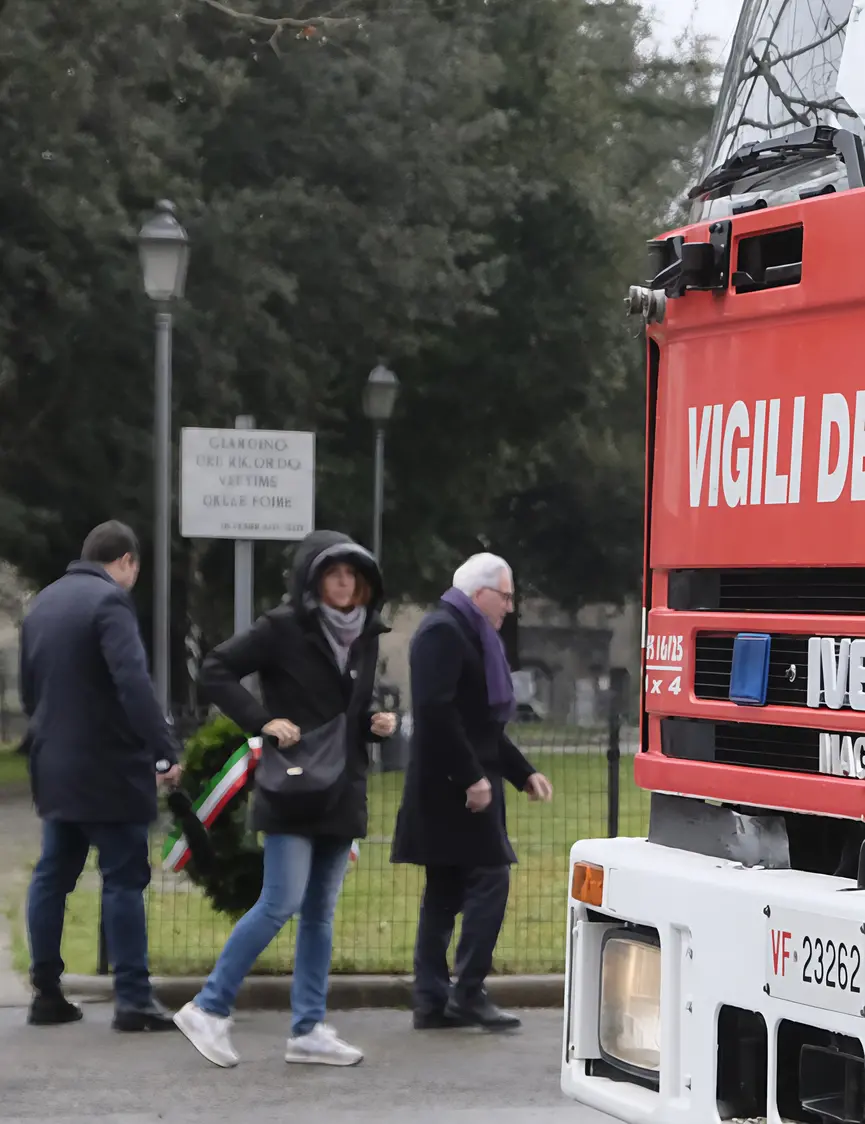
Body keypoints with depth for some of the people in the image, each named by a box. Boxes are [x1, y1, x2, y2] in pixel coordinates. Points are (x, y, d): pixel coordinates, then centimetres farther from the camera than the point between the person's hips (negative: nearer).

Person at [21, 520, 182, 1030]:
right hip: (108, 768, -8)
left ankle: (47, 992, 13)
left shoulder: (43, 602, 13)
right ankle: (133, 998, -4)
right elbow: (133, 684, -24)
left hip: (55, 767, 8)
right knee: (124, 880, -4)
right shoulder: (109, 601, -14)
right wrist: (166, 750, -24)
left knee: (53, 876, 12)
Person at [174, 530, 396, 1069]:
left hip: (343, 793, 7)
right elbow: (216, 671, -10)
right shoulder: (283, 628, -8)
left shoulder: (366, 636, 12)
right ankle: (210, 1008, 0)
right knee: (282, 903, -11)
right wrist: (263, 721, -18)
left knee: (321, 912, 8)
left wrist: (377, 723, 1)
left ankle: (309, 1029, 12)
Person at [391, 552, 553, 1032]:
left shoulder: (466, 634, 21)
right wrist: (472, 777, -23)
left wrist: (523, 772, 19)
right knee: (489, 878, -11)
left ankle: (432, 1001, 11)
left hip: (452, 788, 11)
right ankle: (468, 992, -8)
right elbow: (435, 711, -22)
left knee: (446, 892, 9)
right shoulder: (442, 632, -12)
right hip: (452, 785, -11)